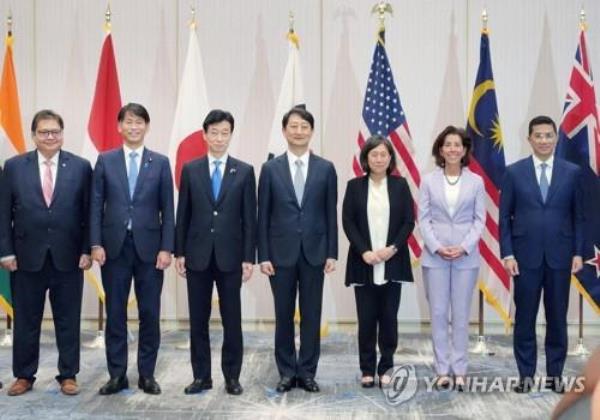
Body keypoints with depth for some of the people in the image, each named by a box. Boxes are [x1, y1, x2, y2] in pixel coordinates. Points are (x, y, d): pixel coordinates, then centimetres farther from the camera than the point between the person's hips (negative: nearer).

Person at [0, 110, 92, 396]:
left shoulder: (80, 167, 1)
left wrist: (86, 250, -4)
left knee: (68, 321, 7)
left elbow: (88, 213, 2)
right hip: (27, 256, 1)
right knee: (25, 321, 10)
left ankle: (68, 375, 19)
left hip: (68, 257, 0)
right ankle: (24, 375, 23)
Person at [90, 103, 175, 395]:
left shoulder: (160, 162, 4)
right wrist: (96, 244, -5)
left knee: (149, 314, 4)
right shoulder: (105, 160, 5)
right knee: (115, 314, 6)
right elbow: (96, 206, 4)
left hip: (149, 247, 0)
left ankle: (147, 374, 16)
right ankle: (117, 375, 15)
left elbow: (167, 209, 2)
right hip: (114, 247, 1)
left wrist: (166, 248, -6)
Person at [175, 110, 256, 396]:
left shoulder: (244, 171, 2)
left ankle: (232, 376, 15)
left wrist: (249, 257, -4)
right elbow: (183, 214, 6)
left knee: (232, 319, 4)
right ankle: (201, 376, 17)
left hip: (230, 255, -1)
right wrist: (179, 252, 1)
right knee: (198, 320, 6)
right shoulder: (190, 170, 5)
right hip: (197, 254, 1)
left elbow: (249, 218, 0)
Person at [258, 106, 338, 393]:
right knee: (284, 316, 7)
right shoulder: (270, 169, 1)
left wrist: (332, 253, -2)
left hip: (314, 252, 1)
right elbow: (263, 216, 1)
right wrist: (263, 256, -4)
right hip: (281, 253, 0)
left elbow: (331, 215, 4)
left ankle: (307, 372, 17)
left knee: (311, 316, 6)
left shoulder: (326, 169, 3)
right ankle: (287, 372, 18)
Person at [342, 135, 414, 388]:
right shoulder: (355, 186, 4)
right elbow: (347, 222, 0)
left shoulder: (400, 185, 5)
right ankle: (367, 369, 12)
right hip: (364, 262, 0)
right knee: (366, 318, 2)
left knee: (389, 317, 3)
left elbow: (409, 221, 2)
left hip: (392, 262, 1)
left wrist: (393, 248, -11)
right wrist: (364, 252, -12)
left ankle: (386, 368, 14)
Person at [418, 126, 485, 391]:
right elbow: (423, 219, 1)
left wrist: (464, 247, -11)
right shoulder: (428, 181, 3)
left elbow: (480, 219, 2)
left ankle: (459, 370, 12)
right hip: (434, 256, 0)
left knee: (461, 315, 4)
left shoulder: (476, 182, 3)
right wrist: (437, 247, -11)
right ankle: (442, 370, 11)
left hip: (466, 256, 0)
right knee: (438, 314, 3)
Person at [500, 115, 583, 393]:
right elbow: (505, 218, 1)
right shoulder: (514, 172, 1)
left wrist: (578, 253, -1)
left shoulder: (571, 172, 4)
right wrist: (507, 254, -6)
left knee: (557, 317, 7)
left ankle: (555, 374, 18)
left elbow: (578, 216, 6)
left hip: (560, 255, 1)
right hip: (526, 255, -1)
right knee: (525, 318, 5)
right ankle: (526, 375, 14)